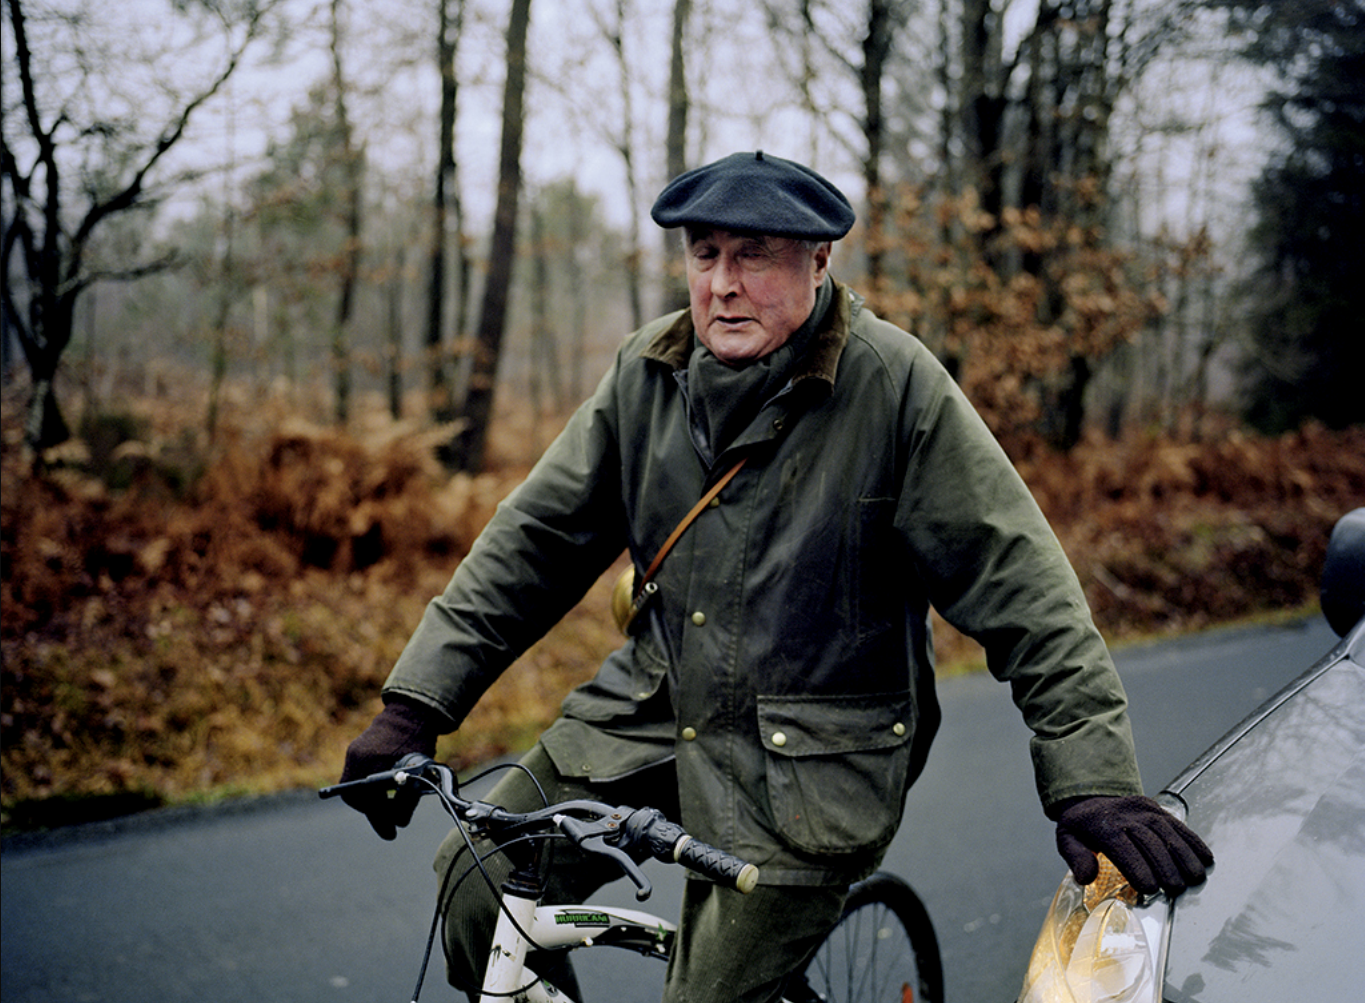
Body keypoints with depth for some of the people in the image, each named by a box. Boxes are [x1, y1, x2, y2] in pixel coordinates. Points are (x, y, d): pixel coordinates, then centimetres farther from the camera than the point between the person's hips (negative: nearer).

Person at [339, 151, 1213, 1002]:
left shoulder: (894, 384, -14)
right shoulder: (646, 373, 1)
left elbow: (1016, 579, -14)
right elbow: (536, 538, 4)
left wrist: (1094, 779, -19)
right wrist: (415, 703, -2)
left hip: (807, 770, -5)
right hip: (651, 712, 5)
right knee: (475, 890, -2)